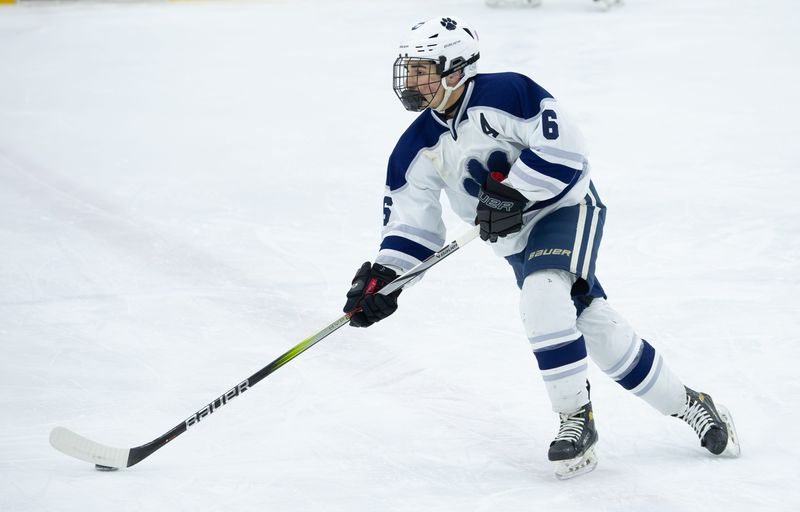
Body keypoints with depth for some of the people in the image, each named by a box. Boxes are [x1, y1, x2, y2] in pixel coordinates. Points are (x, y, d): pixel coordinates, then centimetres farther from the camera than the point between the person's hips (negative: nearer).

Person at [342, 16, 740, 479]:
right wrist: (383, 276, -15)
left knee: (542, 294, -31)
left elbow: (564, 146, -26)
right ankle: (685, 404, 17)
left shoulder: (504, 94, -21)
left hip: (568, 203, -6)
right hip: (517, 240, 6)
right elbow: (410, 219, 0)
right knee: (598, 331, 2)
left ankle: (576, 418, -20)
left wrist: (511, 192, -31)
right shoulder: (418, 149, -2)